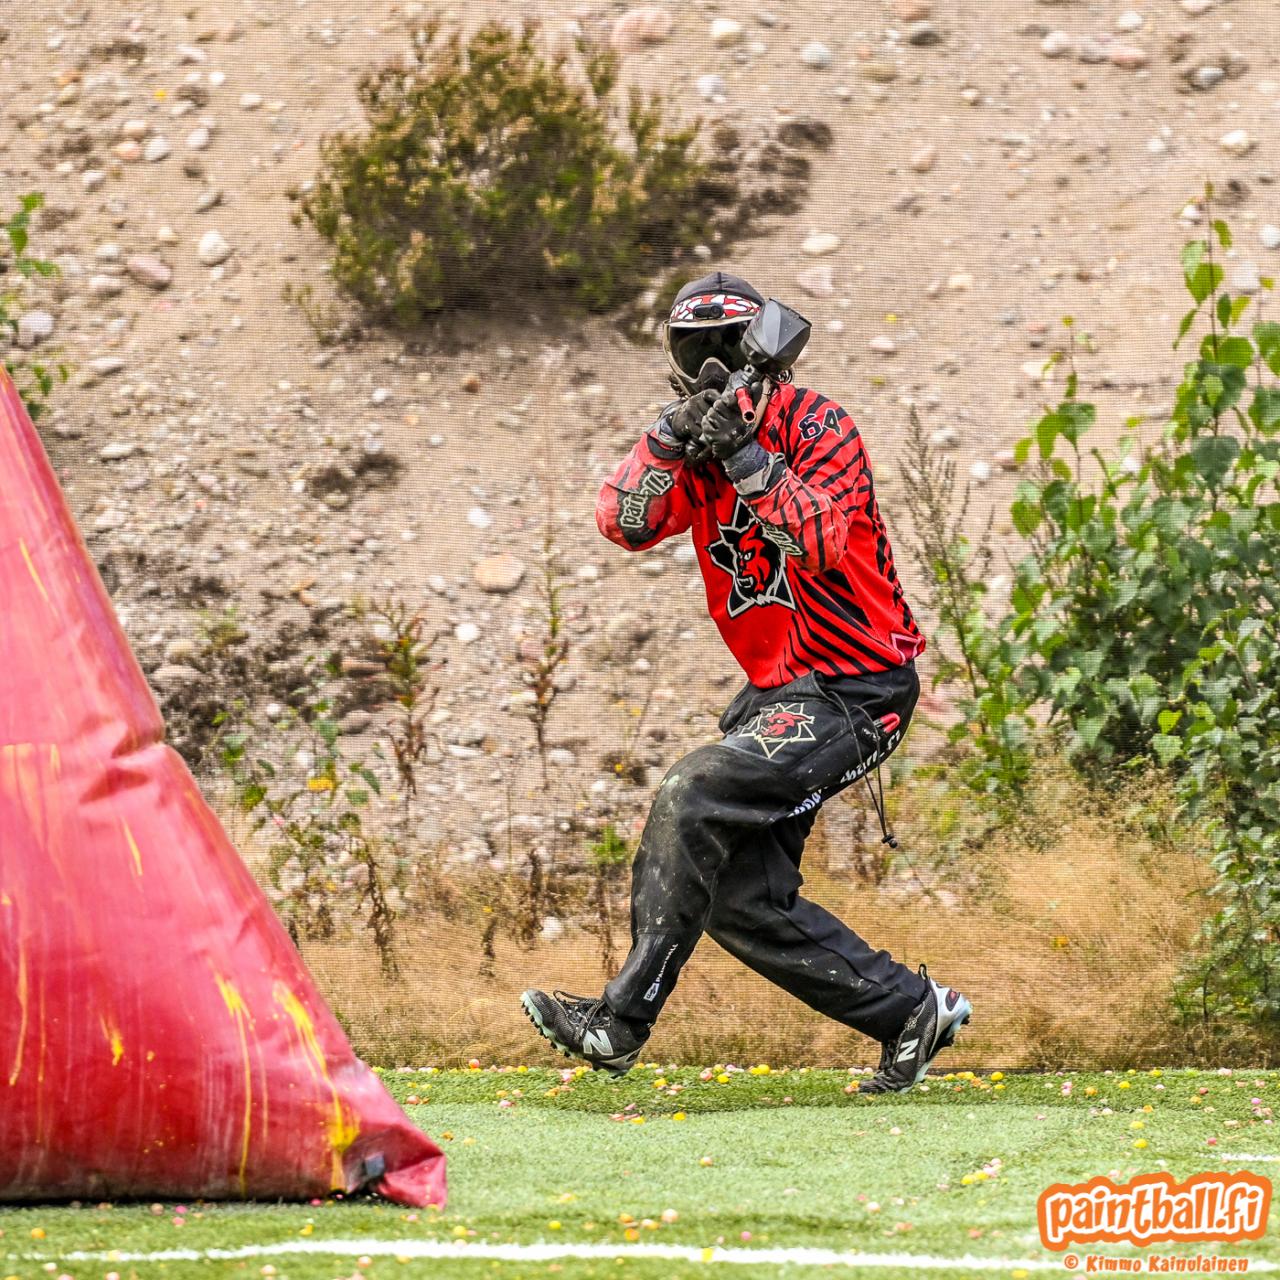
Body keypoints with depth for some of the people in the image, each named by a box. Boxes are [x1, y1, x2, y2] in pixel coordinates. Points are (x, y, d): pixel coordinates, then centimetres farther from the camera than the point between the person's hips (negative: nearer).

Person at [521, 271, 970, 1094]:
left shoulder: (818, 426, -11)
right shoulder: (696, 444, 7)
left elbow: (821, 546, -26)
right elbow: (626, 523, -10)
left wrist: (746, 454, -31)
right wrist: (676, 434, -22)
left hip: (855, 692, -8)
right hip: (778, 690, 8)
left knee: (694, 794, -24)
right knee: (742, 902, 3)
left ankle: (622, 1020, -23)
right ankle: (911, 1010, 15)